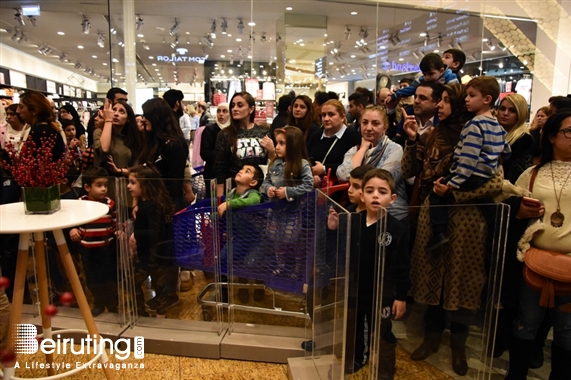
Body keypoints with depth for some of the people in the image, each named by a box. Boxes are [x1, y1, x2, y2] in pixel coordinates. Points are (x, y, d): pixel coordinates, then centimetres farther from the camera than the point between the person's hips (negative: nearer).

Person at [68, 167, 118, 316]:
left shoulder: (110, 203, -9)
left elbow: (116, 222, 0)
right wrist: (72, 230, -13)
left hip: (107, 247, -1)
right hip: (87, 248, 1)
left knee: (110, 276, 10)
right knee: (93, 278, 14)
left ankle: (113, 304, 29)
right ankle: (99, 303, 33)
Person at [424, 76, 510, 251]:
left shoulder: (475, 124, -16)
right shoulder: (497, 126, 13)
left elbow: (468, 159, -24)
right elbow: (507, 153, 22)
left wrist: (451, 184, -25)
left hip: (473, 177, -10)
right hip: (487, 176, 10)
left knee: (436, 193, -7)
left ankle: (439, 234, -14)